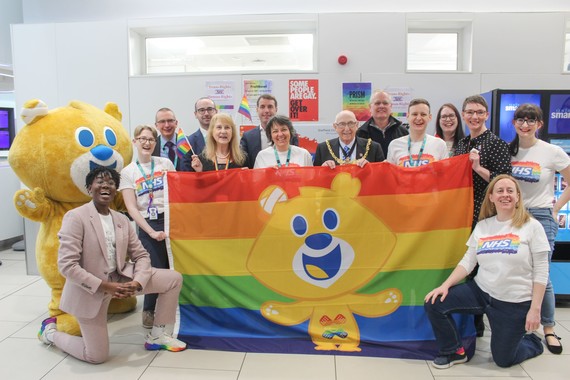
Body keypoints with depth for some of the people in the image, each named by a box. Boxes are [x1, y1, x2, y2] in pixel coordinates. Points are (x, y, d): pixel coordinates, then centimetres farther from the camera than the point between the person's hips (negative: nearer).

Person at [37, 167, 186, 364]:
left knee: (174, 278, -3)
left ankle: (157, 336, 12)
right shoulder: (75, 217, -16)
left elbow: (141, 255, 4)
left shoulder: (122, 220, 2)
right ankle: (50, 331, 30)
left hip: (120, 278, 6)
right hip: (90, 288, -6)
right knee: (97, 356, 2)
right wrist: (105, 286, -23)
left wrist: (137, 282, -16)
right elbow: (66, 265, -21)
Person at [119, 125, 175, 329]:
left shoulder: (165, 163, 8)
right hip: (148, 225, -1)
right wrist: (151, 231, -10)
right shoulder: (127, 172, 4)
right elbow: (131, 208, -2)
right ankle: (148, 310, 24)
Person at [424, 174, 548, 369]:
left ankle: (532, 342, 38)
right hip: (480, 291, 4)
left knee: (503, 360, 5)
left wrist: (535, 309, -13)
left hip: (515, 302, -3)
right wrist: (445, 285, -11)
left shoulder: (531, 226, -8)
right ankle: (454, 352, 10)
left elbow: (540, 272, -9)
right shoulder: (482, 225, 2)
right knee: (434, 304, -13)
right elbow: (467, 262, 1)